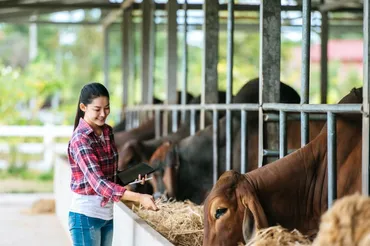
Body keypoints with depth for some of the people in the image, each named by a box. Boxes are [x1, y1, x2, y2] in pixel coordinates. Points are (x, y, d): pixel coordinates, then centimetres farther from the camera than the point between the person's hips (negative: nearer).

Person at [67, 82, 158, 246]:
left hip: (107, 213, 8)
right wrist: (139, 197, -38)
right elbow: (98, 183, -29)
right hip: (86, 215, -8)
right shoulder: (80, 139, -19)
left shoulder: (107, 132, 6)